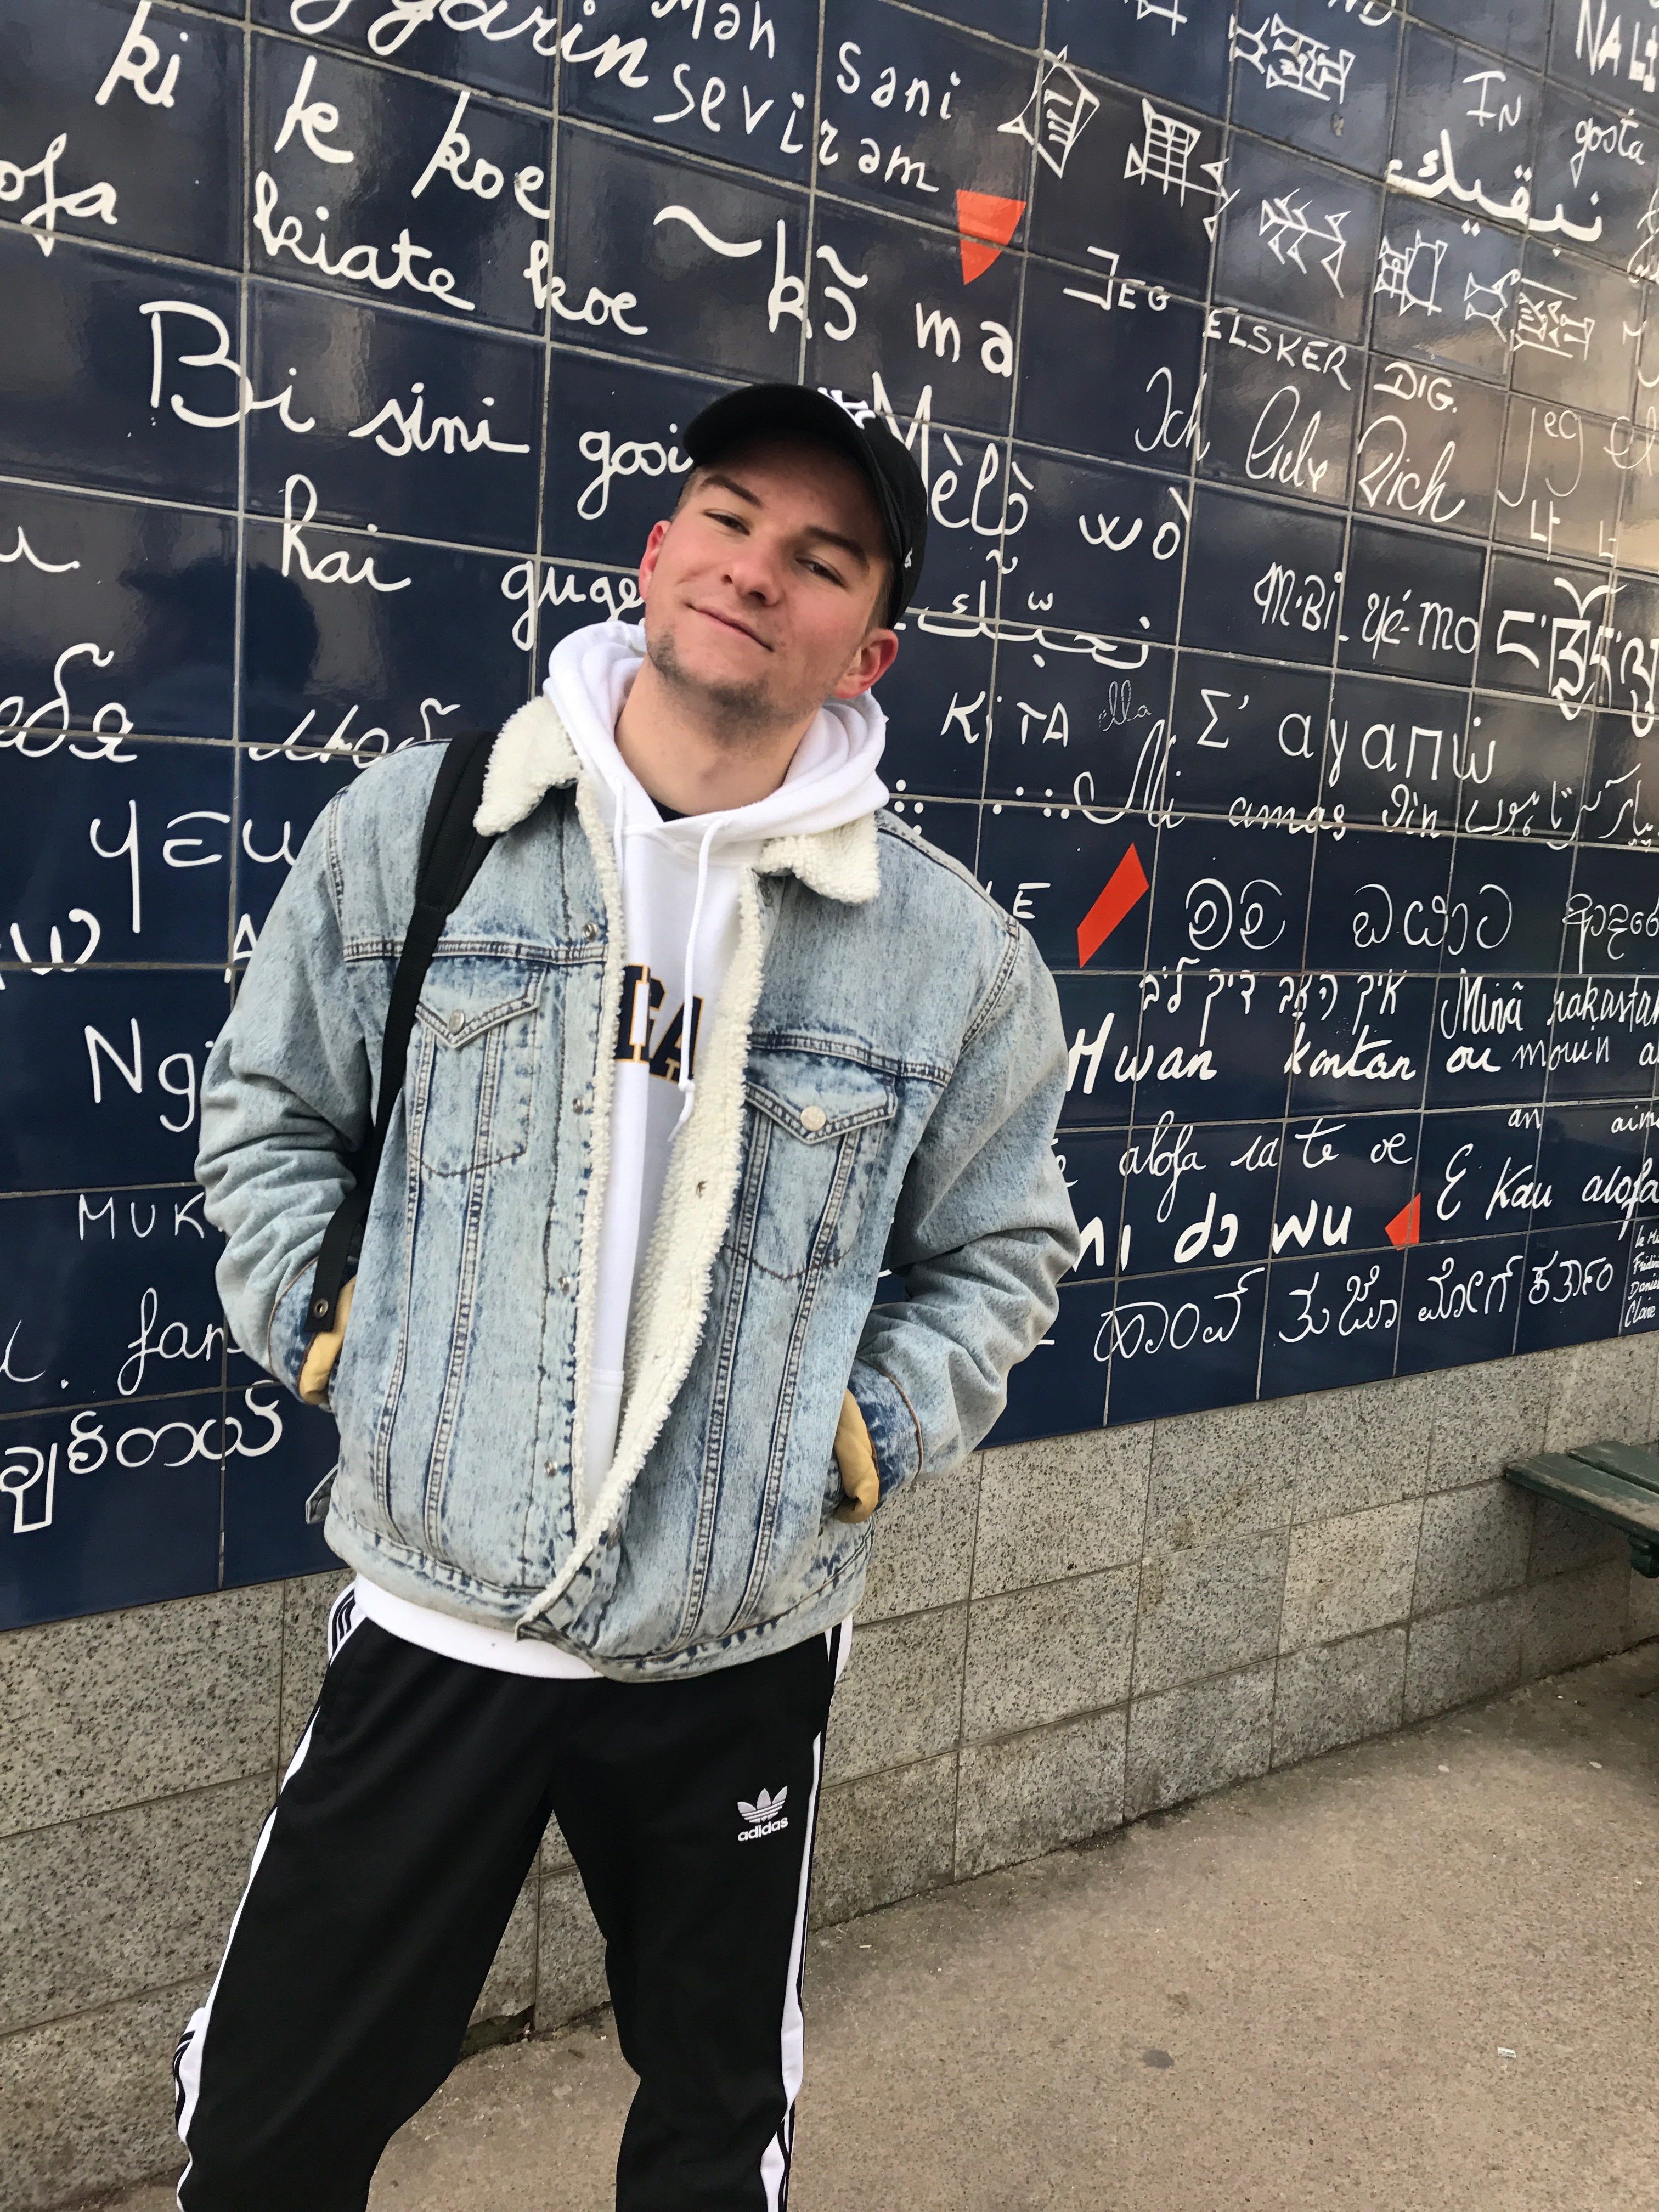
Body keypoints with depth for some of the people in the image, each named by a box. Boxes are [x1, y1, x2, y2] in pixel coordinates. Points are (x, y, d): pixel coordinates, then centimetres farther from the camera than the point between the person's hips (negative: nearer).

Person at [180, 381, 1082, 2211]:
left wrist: (876, 1431, -6)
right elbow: (266, 1109, 7)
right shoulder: (410, 827, -7)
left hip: (739, 1659, 1)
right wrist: (318, 1323, -4)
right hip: (430, 1620, 1)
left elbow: (1001, 1249, 6)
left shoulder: (952, 954, -8)